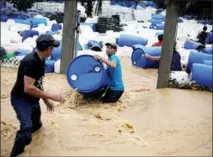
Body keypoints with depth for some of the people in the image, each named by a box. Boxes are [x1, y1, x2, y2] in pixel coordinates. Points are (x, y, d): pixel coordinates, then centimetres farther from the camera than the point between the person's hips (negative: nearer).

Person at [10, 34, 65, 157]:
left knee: (36, 125, 23)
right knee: (27, 127, -26)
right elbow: (28, 88, -34)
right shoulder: (31, 61, -28)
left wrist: (46, 100, 15)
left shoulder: (40, 60, 2)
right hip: (21, 99, -9)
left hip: (32, 99, 9)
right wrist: (51, 96, -28)